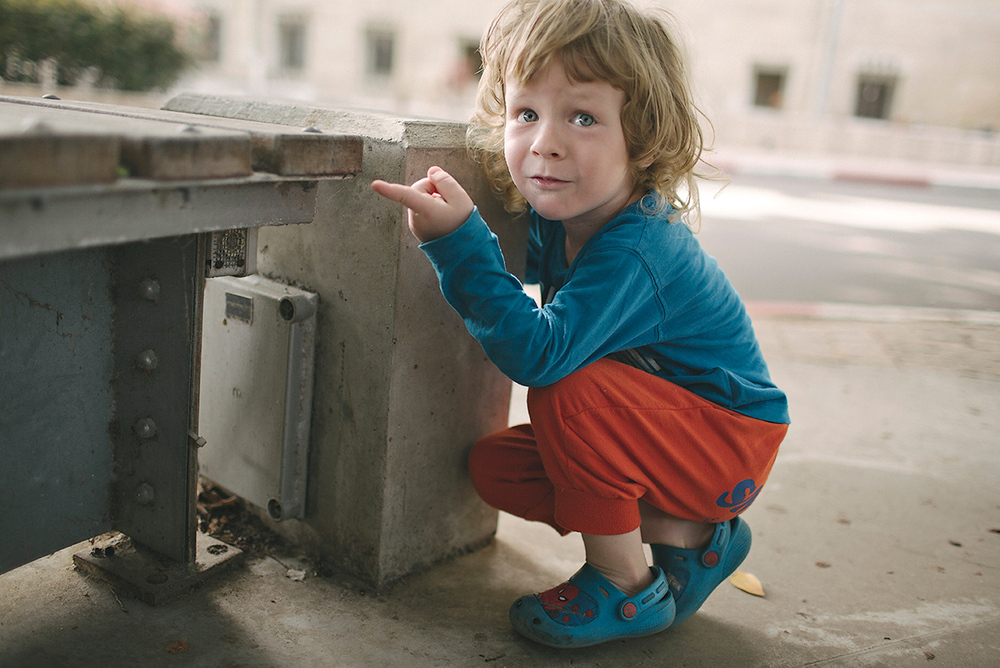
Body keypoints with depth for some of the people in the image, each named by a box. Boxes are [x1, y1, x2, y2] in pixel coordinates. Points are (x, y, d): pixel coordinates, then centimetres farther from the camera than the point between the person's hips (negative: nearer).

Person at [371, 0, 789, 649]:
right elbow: (534, 263, 16)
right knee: (494, 466, -3)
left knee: (568, 392, -32)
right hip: (666, 434, 8)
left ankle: (626, 586, -9)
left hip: (729, 445, -8)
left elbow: (537, 354, -41)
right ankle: (686, 536, 4)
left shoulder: (632, 251, -32)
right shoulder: (563, 213, -7)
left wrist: (459, 239, -43)